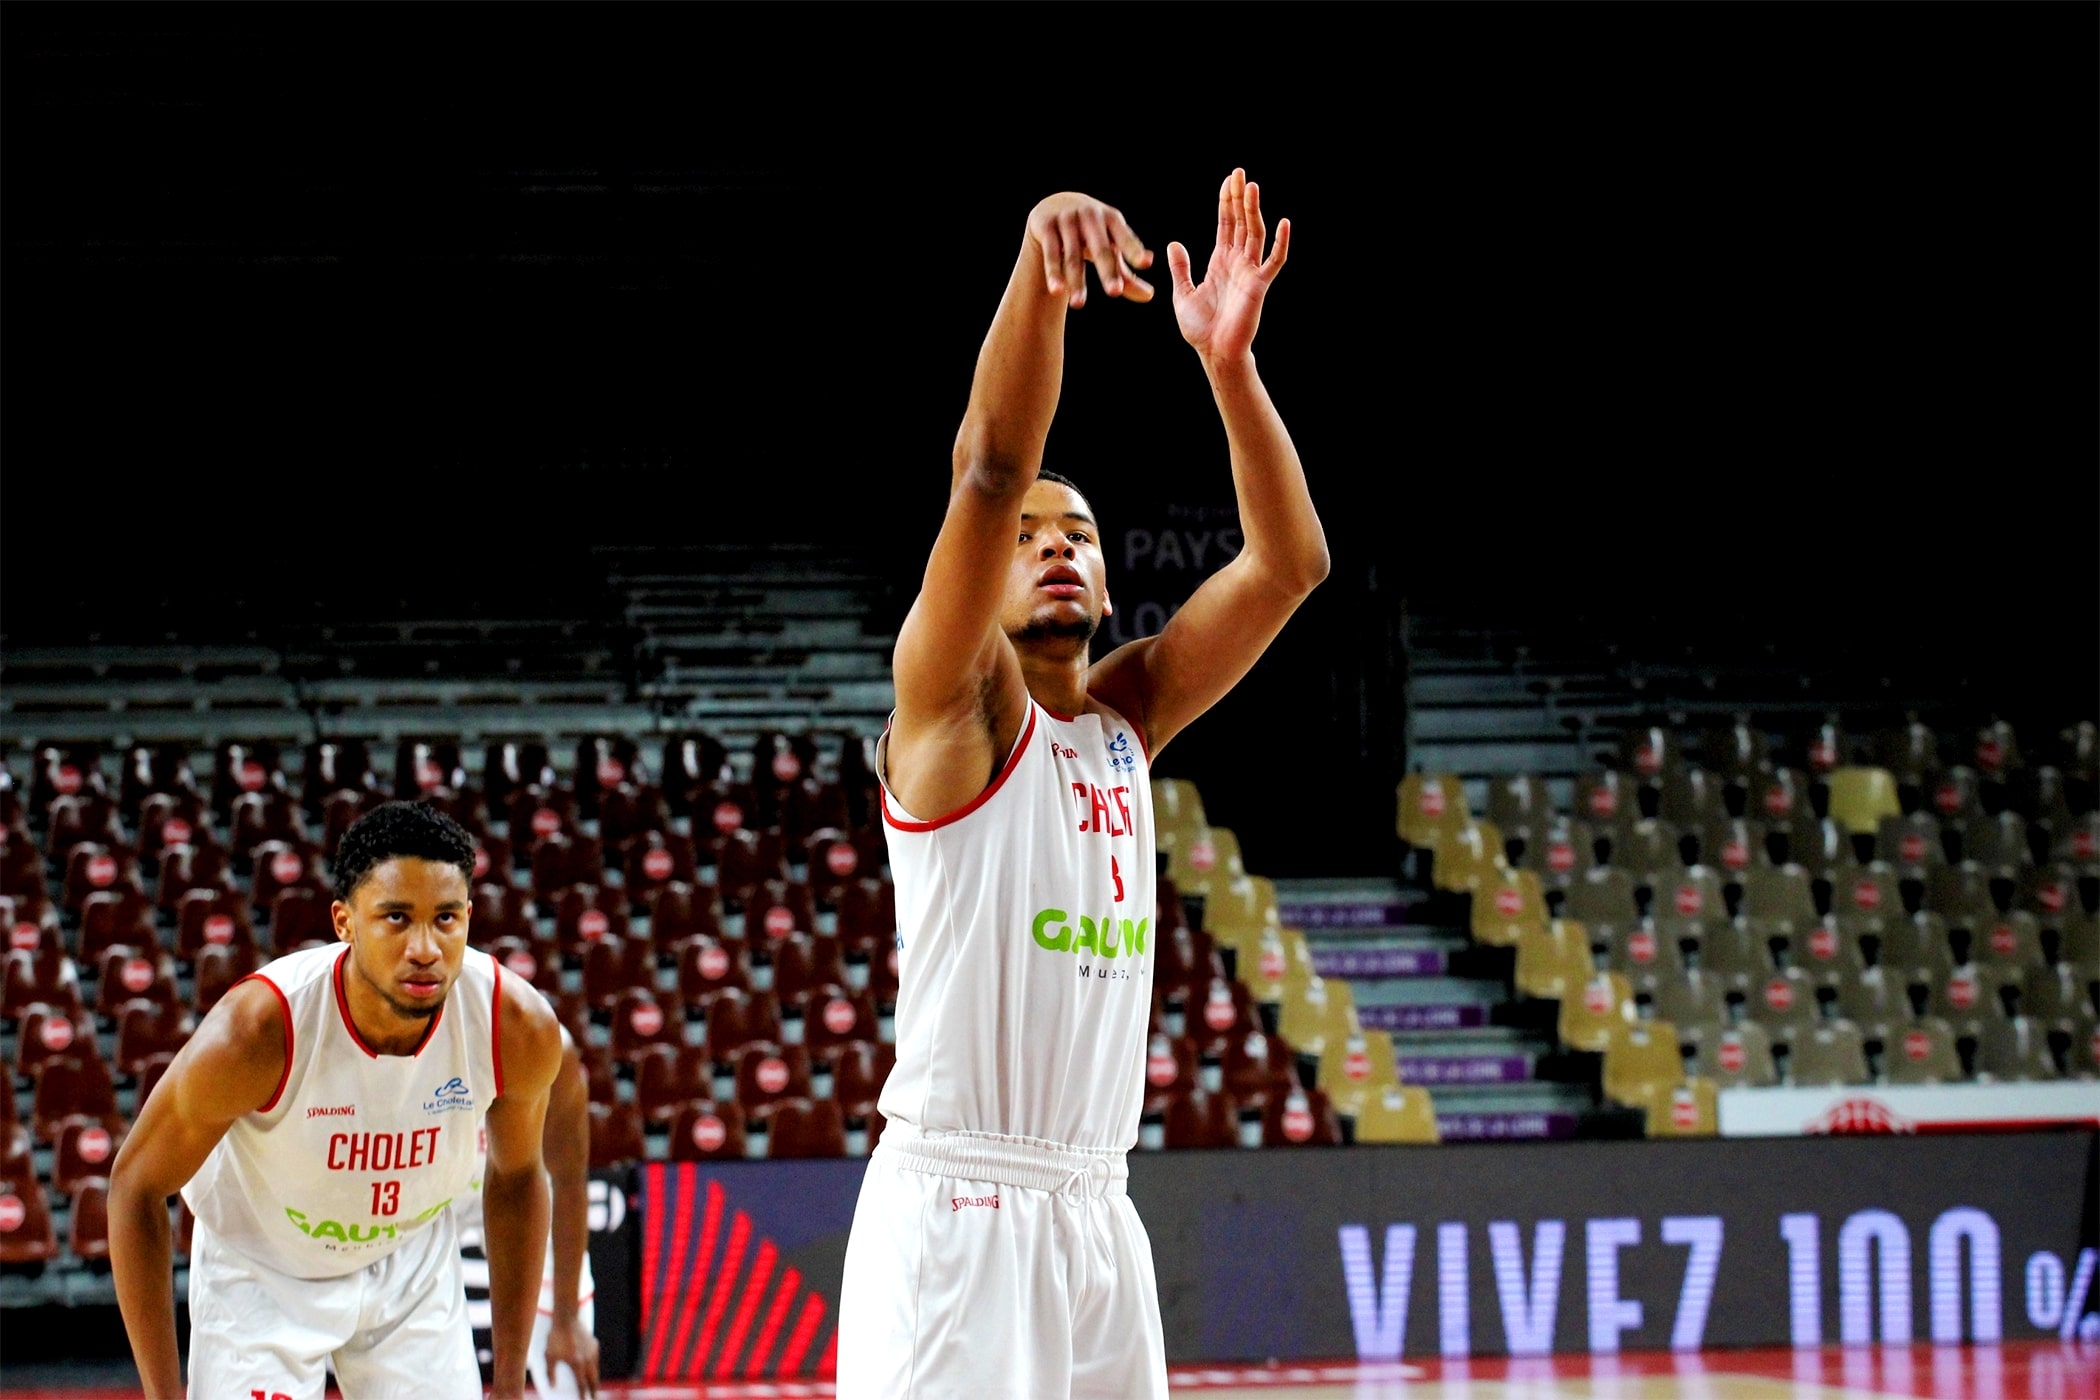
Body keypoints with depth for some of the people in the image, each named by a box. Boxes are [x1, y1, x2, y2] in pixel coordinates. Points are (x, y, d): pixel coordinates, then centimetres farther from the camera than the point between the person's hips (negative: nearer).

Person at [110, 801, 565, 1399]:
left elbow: (516, 1175, -2)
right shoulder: (255, 1031, -34)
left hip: (411, 1267, 3)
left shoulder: (520, 1029, -24)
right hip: (260, 1275, -3)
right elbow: (136, 1184, -20)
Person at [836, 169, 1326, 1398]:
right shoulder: (956, 703, -2)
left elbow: (1291, 564, 6)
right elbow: (992, 468, -18)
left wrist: (1230, 359, -7)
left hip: (1095, 1207, 7)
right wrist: (1040, 262, -32)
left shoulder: (1125, 719, 14)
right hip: (955, 1205, -7)